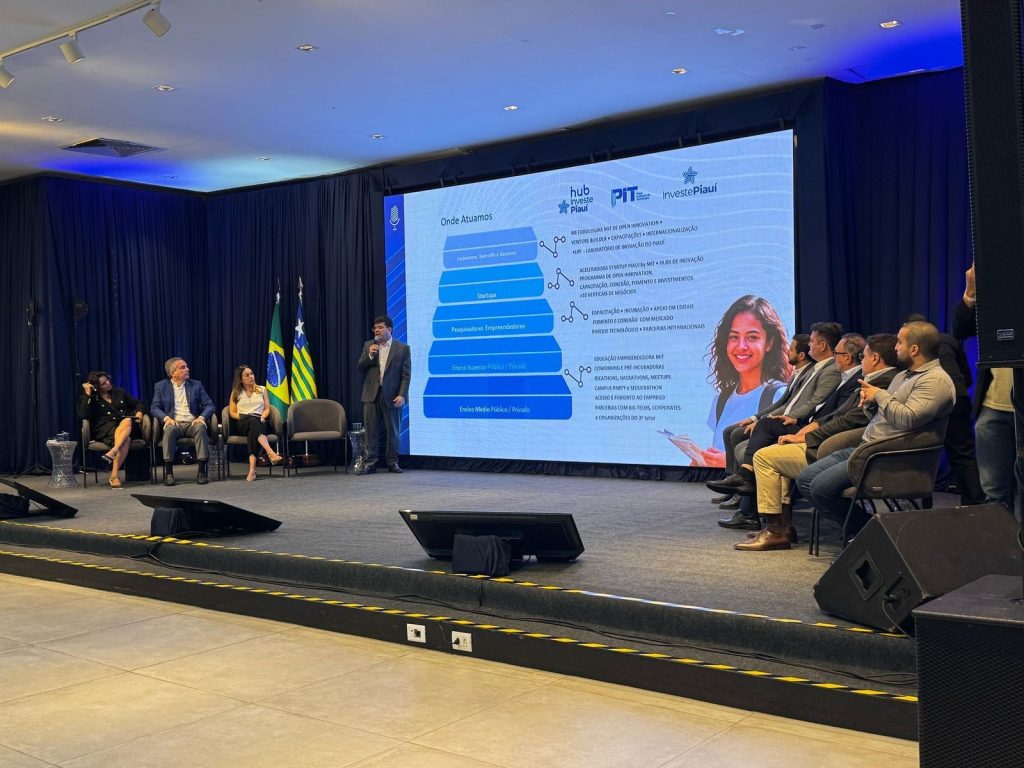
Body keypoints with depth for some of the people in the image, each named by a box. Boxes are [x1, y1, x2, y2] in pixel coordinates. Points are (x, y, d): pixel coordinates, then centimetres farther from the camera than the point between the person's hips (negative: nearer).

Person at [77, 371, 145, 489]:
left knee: (127, 421, -37)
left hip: (127, 426, 3)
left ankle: (112, 452, -51)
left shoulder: (120, 392, 21)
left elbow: (138, 404, 28)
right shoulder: (92, 399, 12)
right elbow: (82, 416, -5)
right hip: (105, 430, -3)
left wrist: (139, 412, 4)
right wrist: (87, 395, -6)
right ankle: (115, 476, -45)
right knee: (125, 439, -37)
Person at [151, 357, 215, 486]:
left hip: (193, 423, 1)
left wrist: (202, 417, -13)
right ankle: (168, 472, -33)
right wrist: (166, 418, -16)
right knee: (170, 429, -36)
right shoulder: (161, 386, 11)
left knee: (201, 427, -34)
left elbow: (209, 405, 8)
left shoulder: (196, 385, 14)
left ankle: (202, 470, -33)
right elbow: (154, 407, 4)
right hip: (174, 423, -1)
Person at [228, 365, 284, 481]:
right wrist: (242, 417, -9)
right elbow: (232, 413, 10)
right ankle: (271, 453, -61)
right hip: (241, 424, -1)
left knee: (253, 429, -38)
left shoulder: (262, 390, 21)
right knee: (253, 421, -39)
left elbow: (267, 408, 14)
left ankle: (252, 468, -55)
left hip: (259, 422, 1)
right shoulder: (236, 392, 18)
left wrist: (262, 417, -7)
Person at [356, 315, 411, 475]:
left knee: (392, 431, 5)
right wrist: (370, 356, -11)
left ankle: (393, 463, 15)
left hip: (392, 395, -2)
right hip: (371, 394, 2)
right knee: (371, 430, 2)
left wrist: (402, 395, -13)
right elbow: (360, 367, 7)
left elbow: (406, 374, -3)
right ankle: (369, 463, 7)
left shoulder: (403, 348, 0)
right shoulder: (368, 346, 9)